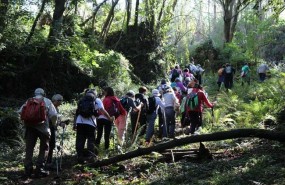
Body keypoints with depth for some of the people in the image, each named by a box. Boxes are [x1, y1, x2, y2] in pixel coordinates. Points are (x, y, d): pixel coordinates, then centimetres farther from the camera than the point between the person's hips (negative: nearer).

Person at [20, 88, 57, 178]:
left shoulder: (29, 101, 19)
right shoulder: (47, 101, 13)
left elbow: (21, 112, 7)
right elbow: (53, 115, 2)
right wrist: (53, 123, 18)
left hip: (29, 126, 2)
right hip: (42, 126, -2)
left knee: (29, 148, 8)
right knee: (44, 148, 8)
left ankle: (28, 170, 3)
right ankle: (39, 170, 2)